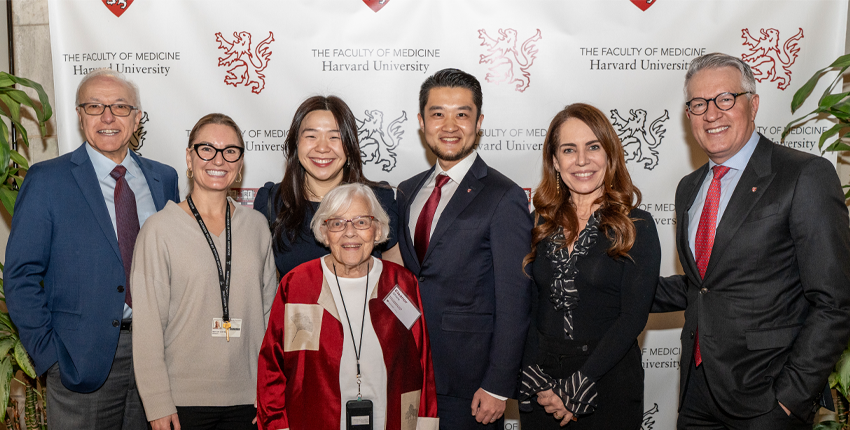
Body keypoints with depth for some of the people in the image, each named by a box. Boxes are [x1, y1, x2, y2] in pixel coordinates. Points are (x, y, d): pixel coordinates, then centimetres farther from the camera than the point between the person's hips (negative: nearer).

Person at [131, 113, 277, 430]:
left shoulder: (257, 226, 4)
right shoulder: (160, 229, -7)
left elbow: (270, 310, 8)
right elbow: (147, 324, -6)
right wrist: (158, 404, -9)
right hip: (184, 400, -3)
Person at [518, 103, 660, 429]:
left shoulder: (636, 226, -6)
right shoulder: (540, 222, 3)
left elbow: (633, 316, -12)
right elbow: (527, 306, 1)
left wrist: (577, 388, -15)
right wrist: (534, 381, -10)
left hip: (609, 381, -2)